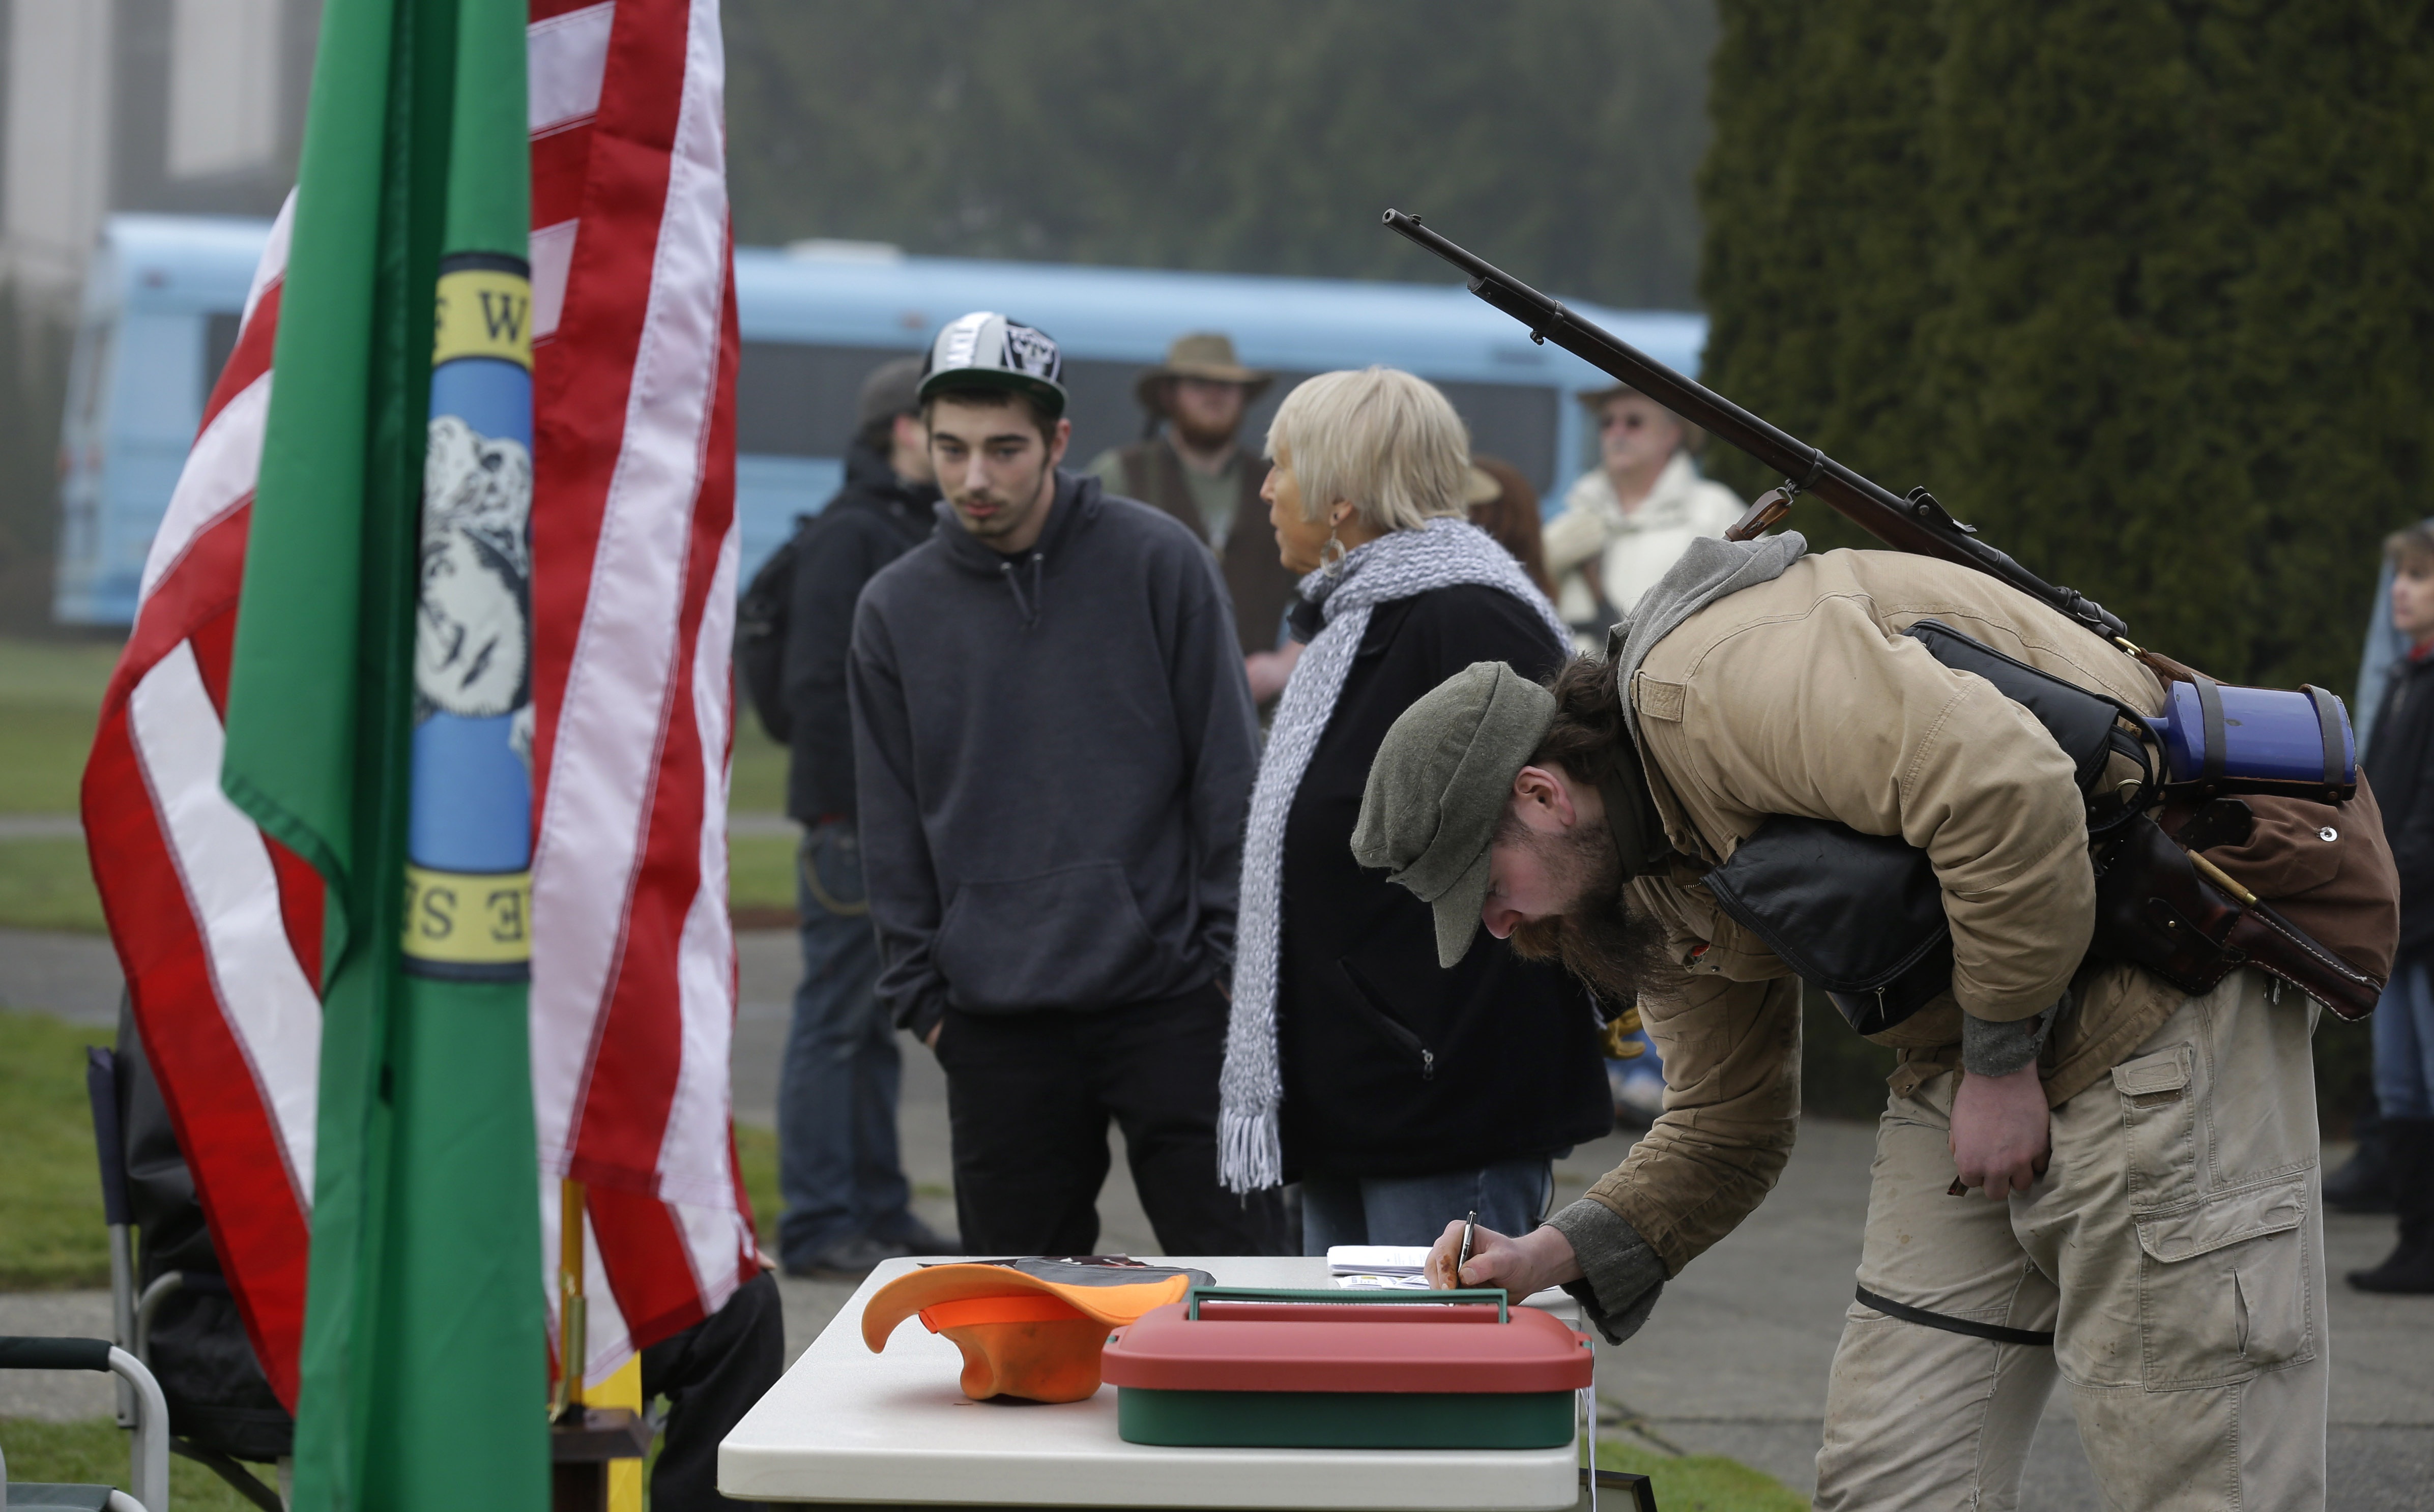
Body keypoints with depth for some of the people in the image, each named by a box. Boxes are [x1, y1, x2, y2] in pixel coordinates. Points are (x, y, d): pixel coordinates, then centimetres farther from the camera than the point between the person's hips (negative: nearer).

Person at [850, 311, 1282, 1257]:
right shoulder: (896, 609, 6)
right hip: (996, 1026, 2)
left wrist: (1237, 954, -4)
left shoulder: (1157, 562, -1)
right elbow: (893, 834, 10)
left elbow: (1230, 779, 1)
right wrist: (920, 994, 4)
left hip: (1172, 1001, -2)